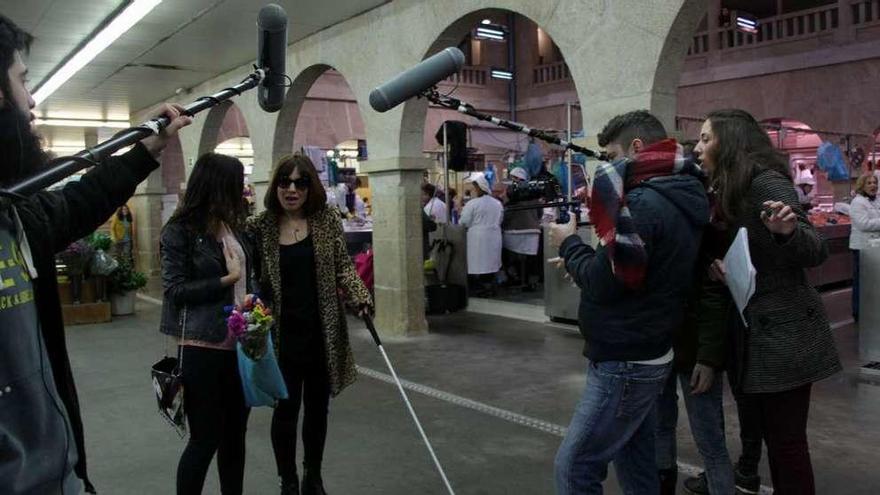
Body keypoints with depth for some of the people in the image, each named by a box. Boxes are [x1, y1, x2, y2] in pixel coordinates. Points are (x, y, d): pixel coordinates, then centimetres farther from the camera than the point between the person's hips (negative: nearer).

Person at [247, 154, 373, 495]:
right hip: (282, 335, -1)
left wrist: (361, 296, -16)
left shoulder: (327, 221, 0)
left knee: (317, 408, 14)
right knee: (286, 409, 5)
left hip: (323, 333, 2)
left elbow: (343, 266, 1)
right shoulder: (259, 226, -2)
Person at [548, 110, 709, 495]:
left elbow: (607, 282, -22)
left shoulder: (642, 202, -20)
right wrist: (584, 257, 3)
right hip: (645, 355, 10)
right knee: (635, 461, 19)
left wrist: (569, 244, -7)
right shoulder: (679, 198, 11)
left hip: (624, 362, -10)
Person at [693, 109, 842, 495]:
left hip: (783, 334, -9)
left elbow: (816, 251, -19)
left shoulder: (766, 182, -14)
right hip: (752, 332, 9)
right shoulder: (729, 191, 12)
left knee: (785, 439, 0)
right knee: (768, 432, 16)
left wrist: (787, 230, -40)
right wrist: (716, 265, -6)